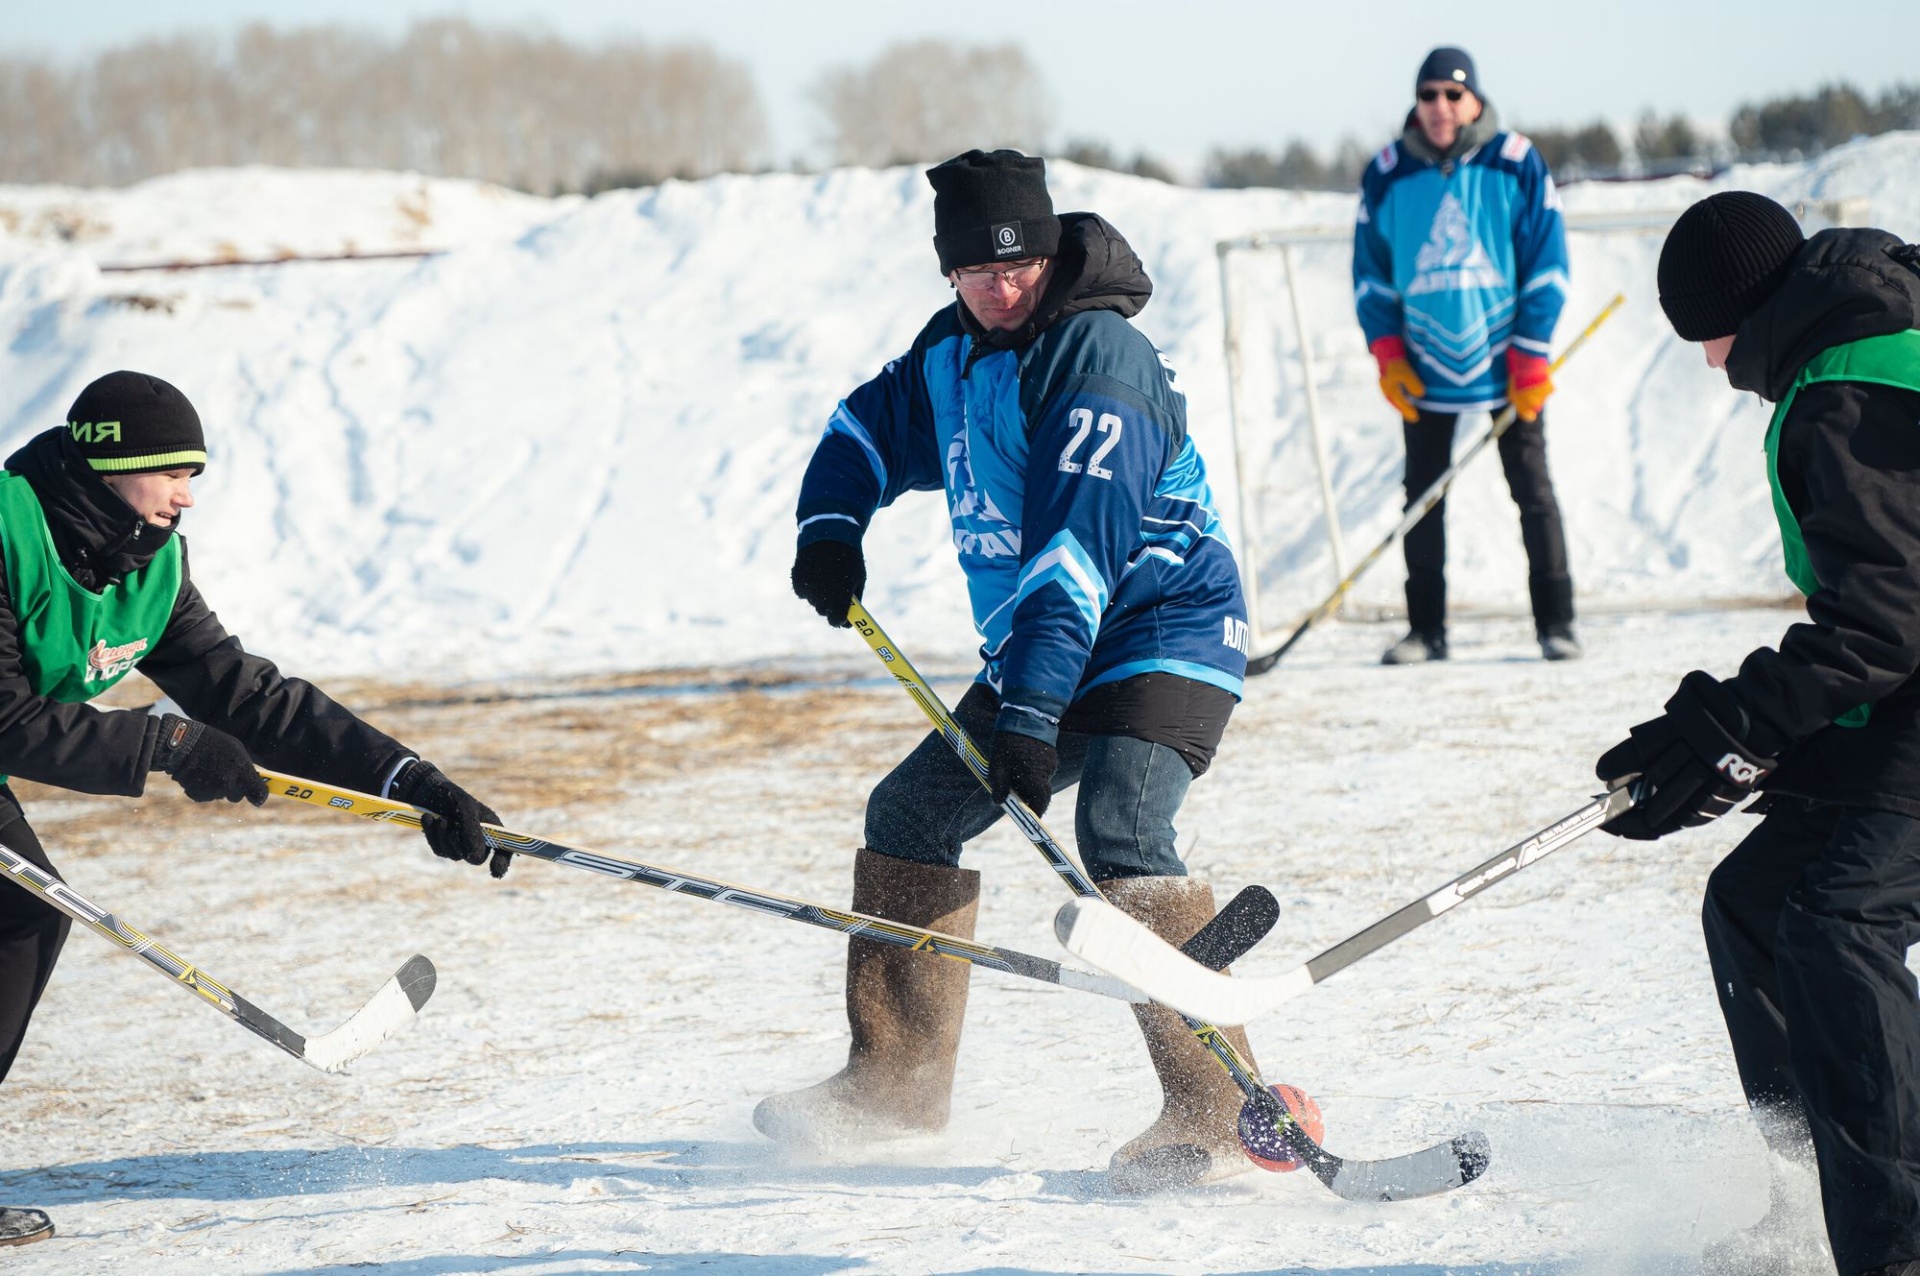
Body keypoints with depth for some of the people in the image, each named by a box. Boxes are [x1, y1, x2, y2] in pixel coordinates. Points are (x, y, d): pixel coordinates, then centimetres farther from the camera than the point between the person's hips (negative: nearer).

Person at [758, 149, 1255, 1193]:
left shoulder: (1100, 360, -22)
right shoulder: (952, 352, 5)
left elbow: (1082, 546, -30)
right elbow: (870, 429, 24)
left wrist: (1031, 712, -37)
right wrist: (831, 526, 1)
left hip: (1163, 635, -9)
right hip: (1034, 655, 9)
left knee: (1118, 837, -29)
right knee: (910, 813, 10)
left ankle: (1215, 1110, -30)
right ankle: (896, 1078, 23)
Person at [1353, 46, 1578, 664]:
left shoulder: (1517, 164, -5)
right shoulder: (1388, 174, -1)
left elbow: (1545, 261, -3)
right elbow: (1370, 270, 7)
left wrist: (1531, 356, -8)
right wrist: (1386, 353, -2)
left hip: (1507, 364, -2)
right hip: (1424, 368, 2)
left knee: (1533, 492, 1)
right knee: (1423, 497, 5)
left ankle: (1555, 623, 8)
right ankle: (1426, 629, 13)